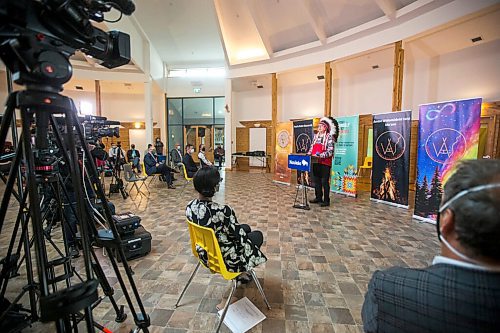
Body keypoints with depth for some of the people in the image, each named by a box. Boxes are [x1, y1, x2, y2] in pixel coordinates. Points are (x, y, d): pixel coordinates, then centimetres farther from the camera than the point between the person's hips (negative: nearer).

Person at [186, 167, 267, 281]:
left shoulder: (190, 207, -13)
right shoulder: (222, 211, -36)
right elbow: (240, 237, -22)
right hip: (225, 257, -6)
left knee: (246, 228, 25)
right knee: (258, 235, 20)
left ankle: (241, 272, 36)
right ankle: (242, 273, 37)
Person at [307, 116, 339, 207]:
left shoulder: (330, 137, -8)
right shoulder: (316, 136, 13)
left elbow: (330, 152, -14)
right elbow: (312, 148, 17)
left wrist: (320, 155, -24)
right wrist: (308, 154, 0)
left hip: (325, 163, -6)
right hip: (315, 162, 7)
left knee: (325, 182, -1)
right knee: (316, 181, 12)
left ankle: (326, 200, 9)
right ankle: (318, 198, 24)